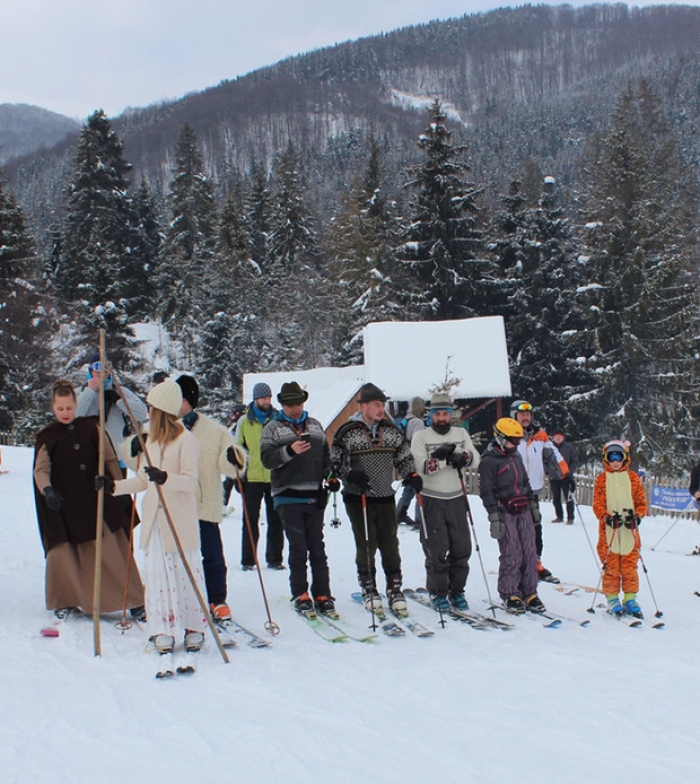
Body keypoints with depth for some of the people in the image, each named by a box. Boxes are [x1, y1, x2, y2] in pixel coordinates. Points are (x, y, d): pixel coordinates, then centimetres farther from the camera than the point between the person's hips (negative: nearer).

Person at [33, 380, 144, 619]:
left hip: (99, 500, 0)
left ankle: (133, 599, 8)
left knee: (114, 551, 0)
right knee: (61, 552, -1)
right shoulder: (46, 437, 3)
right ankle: (65, 601, 20)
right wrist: (47, 490, -26)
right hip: (65, 505, 0)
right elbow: (41, 469, -6)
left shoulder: (91, 428, 3)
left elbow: (110, 460, 7)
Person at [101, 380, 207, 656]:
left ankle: (195, 628, 13)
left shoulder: (186, 440, -8)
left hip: (181, 520, -7)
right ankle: (163, 632, 9)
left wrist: (164, 478, -32)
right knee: (157, 574, 4)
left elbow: (191, 480, -17)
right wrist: (114, 486, 10)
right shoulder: (150, 439, 15)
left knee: (186, 572, 1)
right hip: (153, 519, 7)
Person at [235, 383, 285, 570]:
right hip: (252, 478, -1)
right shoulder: (244, 421, 4)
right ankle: (248, 560, 10)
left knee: (276, 521, 6)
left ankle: (275, 558, 15)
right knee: (250, 520, 3)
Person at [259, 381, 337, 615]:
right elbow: (267, 459, -8)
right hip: (288, 497, -3)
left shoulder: (315, 425, 16)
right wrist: (289, 451, -22)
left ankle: (322, 595, 9)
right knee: (298, 548, -3)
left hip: (315, 496, 3)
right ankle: (300, 595, 7)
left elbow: (326, 454, 22)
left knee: (317, 547, 5)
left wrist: (331, 477, 7)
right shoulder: (273, 427, 3)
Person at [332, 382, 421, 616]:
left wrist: (412, 476, -2)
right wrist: (350, 474, -18)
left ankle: (395, 589, 12)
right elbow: (335, 461, -1)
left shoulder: (391, 430, 8)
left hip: (386, 497, 3)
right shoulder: (348, 432, -4)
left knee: (390, 546, 3)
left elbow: (404, 457, 14)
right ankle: (369, 589, 14)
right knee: (366, 546, -1)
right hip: (358, 498, -3)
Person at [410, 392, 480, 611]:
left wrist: (461, 456, -23)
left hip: (457, 498, 3)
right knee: (436, 549, -1)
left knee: (461, 548, 5)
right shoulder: (421, 436, -1)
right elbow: (420, 466, -15)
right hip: (432, 500, -3)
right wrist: (445, 458, -25)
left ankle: (456, 591, 18)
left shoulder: (461, 434, 10)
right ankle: (438, 593, 12)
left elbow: (475, 460, -2)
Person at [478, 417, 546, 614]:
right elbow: (486, 491, -11)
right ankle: (509, 595, 5)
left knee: (530, 552, 3)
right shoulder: (489, 461, -8)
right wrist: (494, 518, -15)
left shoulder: (516, 456, 16)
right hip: (505, 513, -7)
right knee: (511, 555, -7)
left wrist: (533, 505, 22)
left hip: (523, 511, 7)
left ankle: (529, 594, 10)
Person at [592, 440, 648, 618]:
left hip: (629, 530, 1)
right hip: (609, 530, -1)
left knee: (630, 564, 3)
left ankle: (630, 598, 13)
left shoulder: (633, 478, 9)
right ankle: (612, 598, 9)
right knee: (611, 565, -1)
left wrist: (637, 516, -10)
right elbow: (597, 504, 0)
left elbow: (641, 501, 8)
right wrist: (607, 517, -18)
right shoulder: (601, 479, 5)